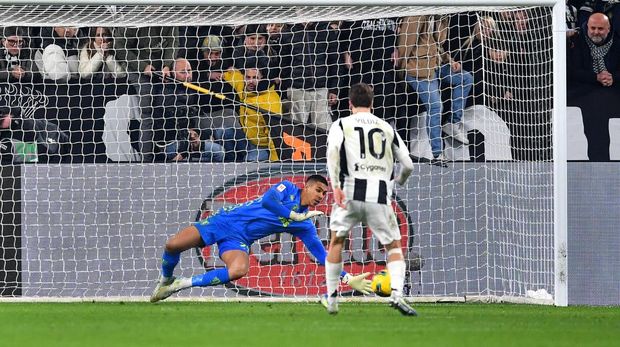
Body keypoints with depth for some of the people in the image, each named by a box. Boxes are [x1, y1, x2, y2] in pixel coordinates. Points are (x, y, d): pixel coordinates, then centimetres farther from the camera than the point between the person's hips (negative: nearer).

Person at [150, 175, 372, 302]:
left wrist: (348, 278, 1)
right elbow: (267, 200, -23)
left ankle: (183, 283, -15)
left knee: (238, 271, -34)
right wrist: (294, 215, -16)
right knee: (173, 245, -17)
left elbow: (322, 255, 7)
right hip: (224, 220, -2)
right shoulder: (287, 189, -4)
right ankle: (166, 280, 19)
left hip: (238, 240, 2)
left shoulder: (304, 225, 5)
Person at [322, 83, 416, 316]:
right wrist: (399, 181, 37)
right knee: (394, 246, 12)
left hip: (350, 192, -1)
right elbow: (408, 165, 16)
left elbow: (333, 152, -10)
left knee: (337, 240, 19)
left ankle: (331, 299, 19)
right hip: (380, 195, 1)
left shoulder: (341, 125, 9)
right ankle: (397, 294, -12)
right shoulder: (387, 128, 16)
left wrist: (336, 186, -14)